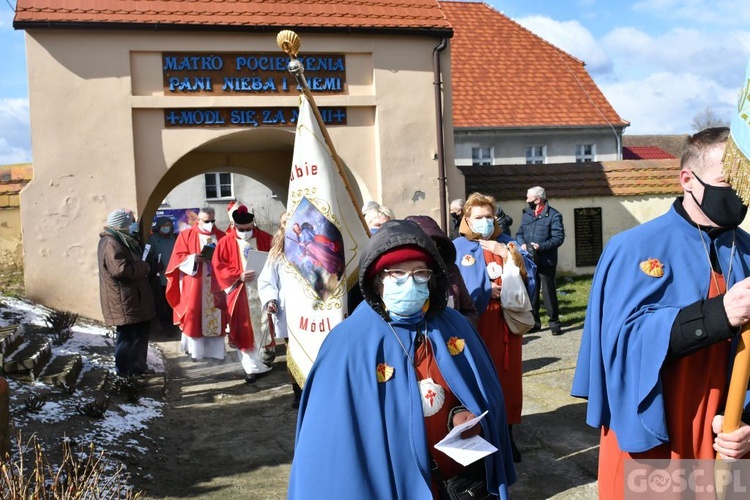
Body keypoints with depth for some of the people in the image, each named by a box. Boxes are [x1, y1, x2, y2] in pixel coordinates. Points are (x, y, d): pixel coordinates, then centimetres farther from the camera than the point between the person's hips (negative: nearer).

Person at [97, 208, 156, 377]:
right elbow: (121, 269, -27)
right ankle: (124, 374, 4)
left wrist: (145, 266, 8)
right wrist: (147, 267, -16)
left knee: (139, 334, 16)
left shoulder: (120, 240, 18)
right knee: (127, 336, -4)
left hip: (133, 298, 11)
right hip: (123, 301, -11)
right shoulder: (111, 243, -17)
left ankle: (138, 366, 27)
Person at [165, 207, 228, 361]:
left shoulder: (221, 236, 10)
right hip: (194, 284, -2)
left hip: (216, 283, 2)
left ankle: (215, 350, 10)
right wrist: (194, 259, -18)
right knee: (194, 316, -2)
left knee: (216, 317, 3)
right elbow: (179, 257, -2)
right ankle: (194, 349, 7)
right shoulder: (186, 235, 4)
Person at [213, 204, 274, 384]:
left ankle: (264, 362, 21)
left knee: (264, 328, 7)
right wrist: (239, 275, -17)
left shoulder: (265, 238, 5)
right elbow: (219, 266, -4)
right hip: (240, 294, -1)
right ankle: (253, 367, 7)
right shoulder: (226, 243, 0)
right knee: (245, 332, 0)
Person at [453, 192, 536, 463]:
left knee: (507, 379, 8)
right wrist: (484, 292, -14)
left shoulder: (506, 243, 12)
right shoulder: (457, 248, 1)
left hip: (505, 322, 3)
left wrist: (506, 253, -10)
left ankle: (506, 437, 22)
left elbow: (528, 273, 2)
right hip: (474, 324, -3)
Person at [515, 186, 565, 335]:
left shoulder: (554, 215, -8)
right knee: (530, 292, 11)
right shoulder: (526, 214, 12)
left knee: (549, 292, 0)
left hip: (546, 261, -6)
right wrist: (522, 244, -9)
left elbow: (559, 237, -13)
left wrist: (541, 246, -23)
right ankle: (533, 321, 21)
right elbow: (519, 233, 13)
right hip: (529, 260, 6)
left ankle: (554, 322, 11)